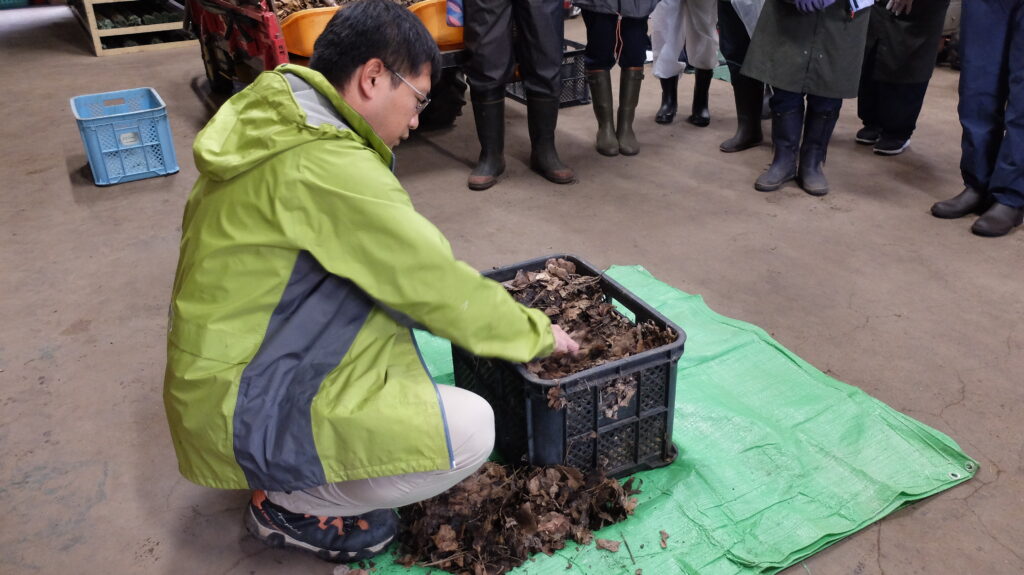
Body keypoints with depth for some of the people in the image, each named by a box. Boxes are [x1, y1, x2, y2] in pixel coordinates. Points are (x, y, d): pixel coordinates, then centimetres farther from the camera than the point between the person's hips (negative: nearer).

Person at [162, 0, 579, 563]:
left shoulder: (272, 123, 4)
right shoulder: (326, 165, -26)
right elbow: (435, 284, -18)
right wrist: (537, 332, -3)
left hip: (222, 363, 10)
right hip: (241, 415, -10)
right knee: (472, 431, -14)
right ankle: (290, 507, 5)